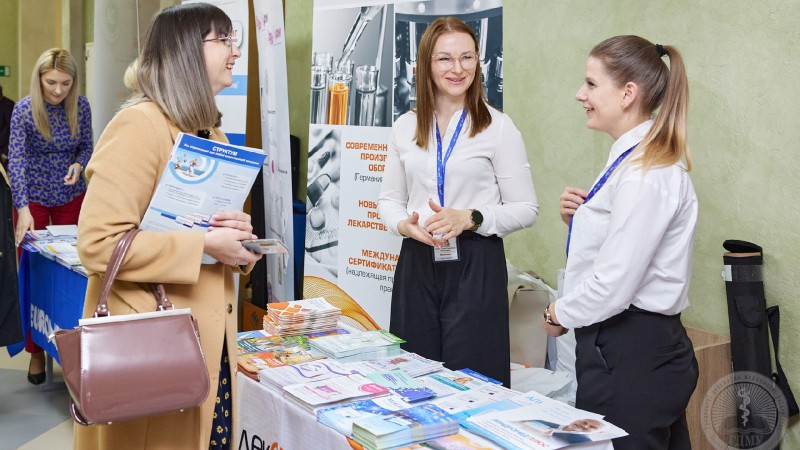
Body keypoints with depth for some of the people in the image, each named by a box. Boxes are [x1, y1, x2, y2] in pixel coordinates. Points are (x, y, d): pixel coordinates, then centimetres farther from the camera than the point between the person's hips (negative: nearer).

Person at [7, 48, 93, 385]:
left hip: (71, 196, 3)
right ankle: (36, 351, 12)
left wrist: (79, 164, -18)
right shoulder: (24, 110, -16)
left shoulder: (80, 106, -6)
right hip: (33, 199, -3)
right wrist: (23, 208, -33)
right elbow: (16, 161, -22)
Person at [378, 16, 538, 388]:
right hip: (417, 263, 4)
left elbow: (526, 209, -3)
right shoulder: (405, 127, 8)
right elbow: (389, 198, 14)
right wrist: (404, 224, -8)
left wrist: (470, 218, -18)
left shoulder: (498, 127, -4)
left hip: (475, 266, -4)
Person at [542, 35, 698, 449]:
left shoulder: (645, 173, -20)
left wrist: (560, 314, -7)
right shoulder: (636, 158, 11)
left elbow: (615, 283, -23)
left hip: (630, 356, -10)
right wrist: (578, 217, 2)